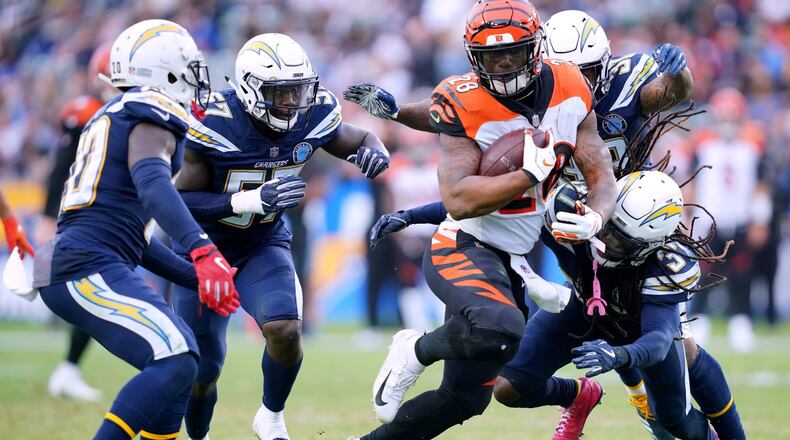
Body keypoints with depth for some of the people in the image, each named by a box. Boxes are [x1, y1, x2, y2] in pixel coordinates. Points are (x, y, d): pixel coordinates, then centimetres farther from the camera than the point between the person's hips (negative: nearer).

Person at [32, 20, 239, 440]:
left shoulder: (110, 119, 26)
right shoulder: (150, 114, -3)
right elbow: (153, 186, -24)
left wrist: (196, 277, 25)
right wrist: (202, 250, -37)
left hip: (64, 266, 10)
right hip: (87, 267, -10)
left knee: (179, 360, 15)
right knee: (175, 363, -19)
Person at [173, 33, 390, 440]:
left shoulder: (313, 117, -16)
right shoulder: (215, 123, -29)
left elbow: (362, 140, 4)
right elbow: (182, 201, -27)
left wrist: (375, 153, -22)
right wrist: (253, 200, -40)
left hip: (263, 249, 2)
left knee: (285, 330, -25)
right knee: (202, 372, 7)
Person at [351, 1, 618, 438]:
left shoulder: (568, 90, -1)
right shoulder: (466, 104, -16)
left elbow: (602, 177, 2)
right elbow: (459, 201, -24)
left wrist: (595, 217, -19)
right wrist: (531, 174, -27)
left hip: (509, 262, 7)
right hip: (464, 249, -7)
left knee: (465, 398, 10)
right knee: (500, 331, -38)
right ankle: (417, 351, -8)